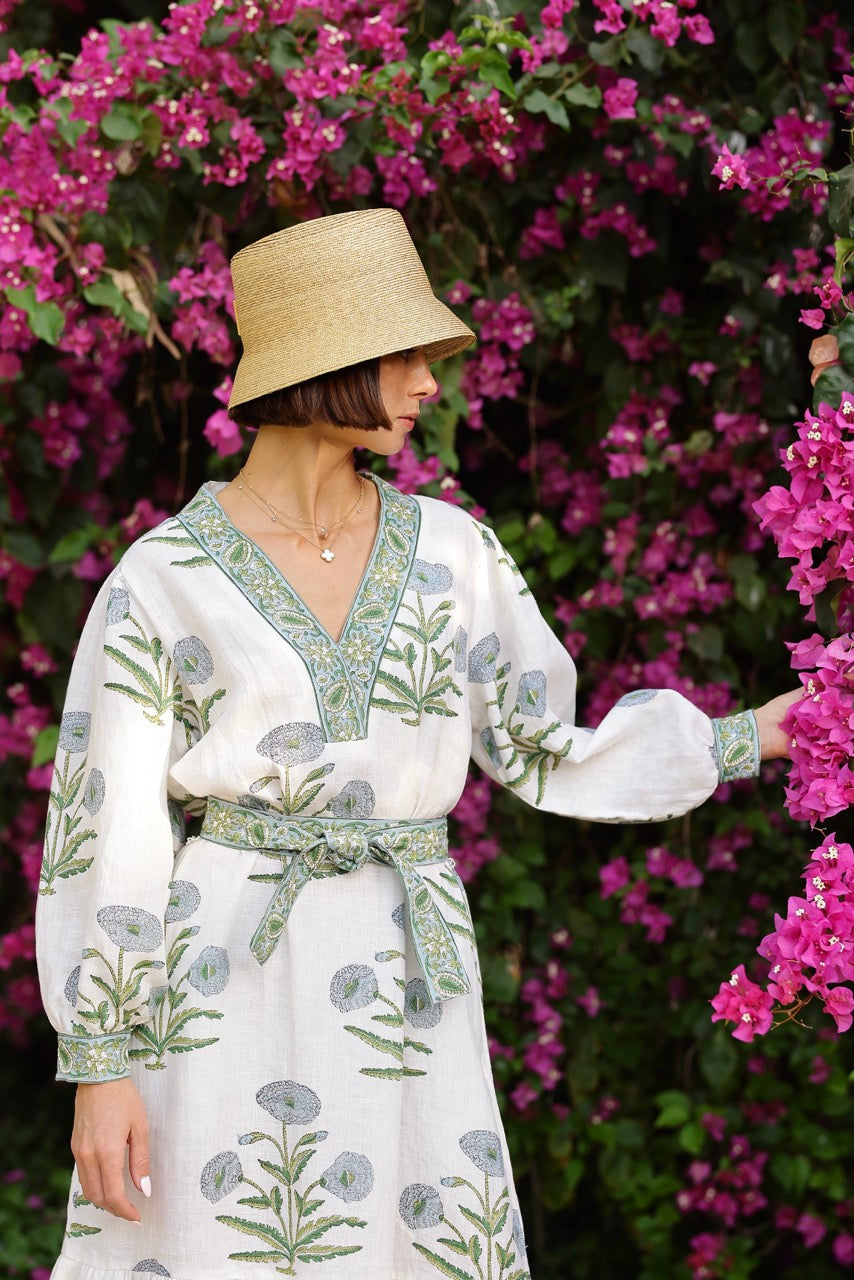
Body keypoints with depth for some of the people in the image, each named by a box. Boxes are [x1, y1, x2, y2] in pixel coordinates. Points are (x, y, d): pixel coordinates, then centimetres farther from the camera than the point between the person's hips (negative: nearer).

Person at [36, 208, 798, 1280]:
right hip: (223, 1000, -3)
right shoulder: (162, 579, -5)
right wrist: (100, 1069, -7)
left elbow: (546, 754, 15)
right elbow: (104, 834, -4)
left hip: (400, 1008, 3)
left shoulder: (452, 555, 6)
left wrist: (753, 736, 12)